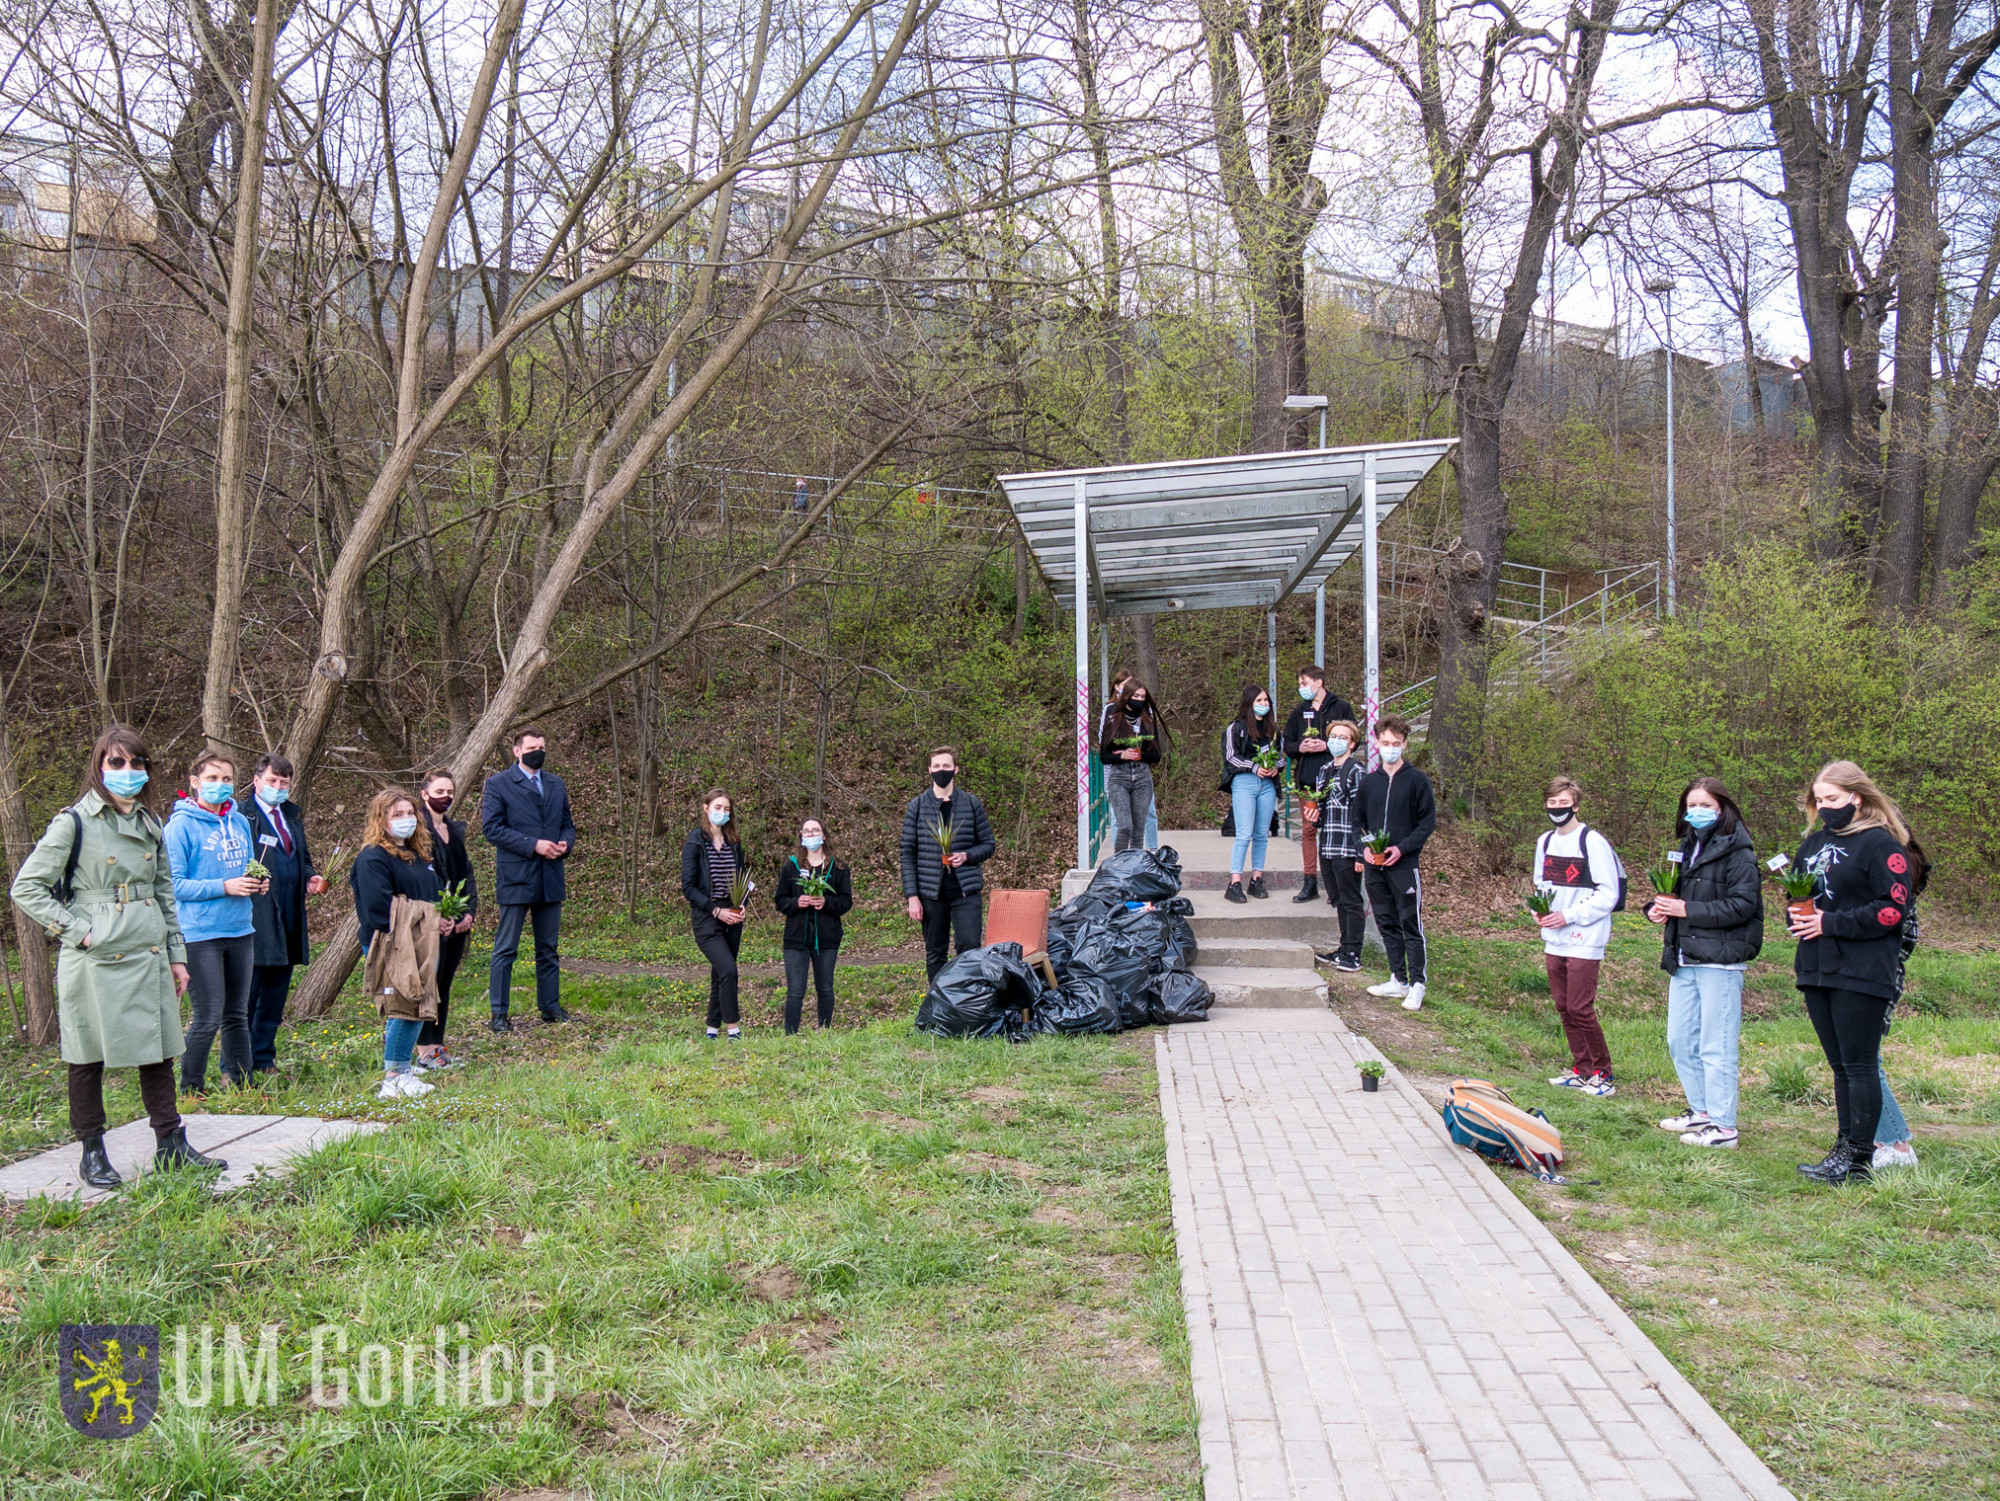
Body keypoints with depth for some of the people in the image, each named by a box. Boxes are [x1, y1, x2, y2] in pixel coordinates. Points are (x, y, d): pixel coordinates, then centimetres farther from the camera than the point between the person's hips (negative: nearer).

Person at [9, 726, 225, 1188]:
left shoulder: (150, 824, 12)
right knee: (88, 1057, 5)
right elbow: (26, 888, -7)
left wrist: (176, 955, 14)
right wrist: (78, 931, -12)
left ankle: (170, 1145, 17)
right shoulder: (74, 823, -6)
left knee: (157, 1051, 9)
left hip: (148, 957, 5)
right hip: (95, 960, -5)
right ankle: (92, 1153, 17)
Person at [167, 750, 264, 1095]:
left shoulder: (240, 822, 11)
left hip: (240, 931, 6)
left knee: (237, 1015, 14)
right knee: (208, 1018, -3)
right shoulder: (181, 825, -9)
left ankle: (241, 1083, 24)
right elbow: (175, 884, -14)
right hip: (201, 935, -6)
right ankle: (190, 1089, 13)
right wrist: (224, 887, -21)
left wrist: (257, 883, 0)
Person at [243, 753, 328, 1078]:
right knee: (245, 996, -3)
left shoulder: (293, 817, 18)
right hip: (256, 919, -8)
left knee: (276, 994, 14)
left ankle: (263, 1060, 24)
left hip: (289, 921, 8)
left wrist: (310, 879, 9)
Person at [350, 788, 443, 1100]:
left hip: (421, 947, 9)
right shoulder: (373, 858, -11)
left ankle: (402, 1070, 24)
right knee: (404, 1009, -10)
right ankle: (393, 1080, -3)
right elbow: (378, 910, -18)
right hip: (392, 949, -9)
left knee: (418, 1008, 12)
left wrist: (441, 922, 8)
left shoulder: (419, 855, 18)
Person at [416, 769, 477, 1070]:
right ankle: (424, 1050, 3)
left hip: (457, 921, 7)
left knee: (444, 984, 11)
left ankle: (437, 1045, 17)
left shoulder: (456, 830, 15)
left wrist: (470, 911, 4)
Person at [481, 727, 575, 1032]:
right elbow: (491, 827, -11)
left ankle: (550, 1006, 22)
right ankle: (499, 1014, 6)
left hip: (550, 879, 5)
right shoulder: (497, 784, -2)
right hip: (515, 878, -5)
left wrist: (566, 844, -4)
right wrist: (533, 845, -18)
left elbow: (567, 823, 19)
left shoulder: (556, 784, 15)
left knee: (548, 949, 13)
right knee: (505, 950, -1)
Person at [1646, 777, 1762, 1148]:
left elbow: (1743, 905, -16)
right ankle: (1702, 1111, 26)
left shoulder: (1737, 852, -8)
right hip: (1684, 959, 8)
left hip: (1720, 961, -8)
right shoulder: (1687, 847, 17)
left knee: (1715, 1047, -5)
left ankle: (1723, 1127, 2)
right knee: (1679, 1042, 13)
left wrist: (1688, 909, -19)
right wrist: (1658, 907, 5)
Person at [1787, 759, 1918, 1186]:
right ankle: (1846, 1148, 19)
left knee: (1860, 1064, -4)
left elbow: (1894, 907, -15)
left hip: (1862, 973, -8)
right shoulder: (1814, 842, 16)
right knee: (1840, 1065, 13)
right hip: (1817, 970, 8)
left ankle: (1858, 1158, 1)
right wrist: (1795, 915, 1)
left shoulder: (1880, 844, -8)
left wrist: (1830, 922, -17)